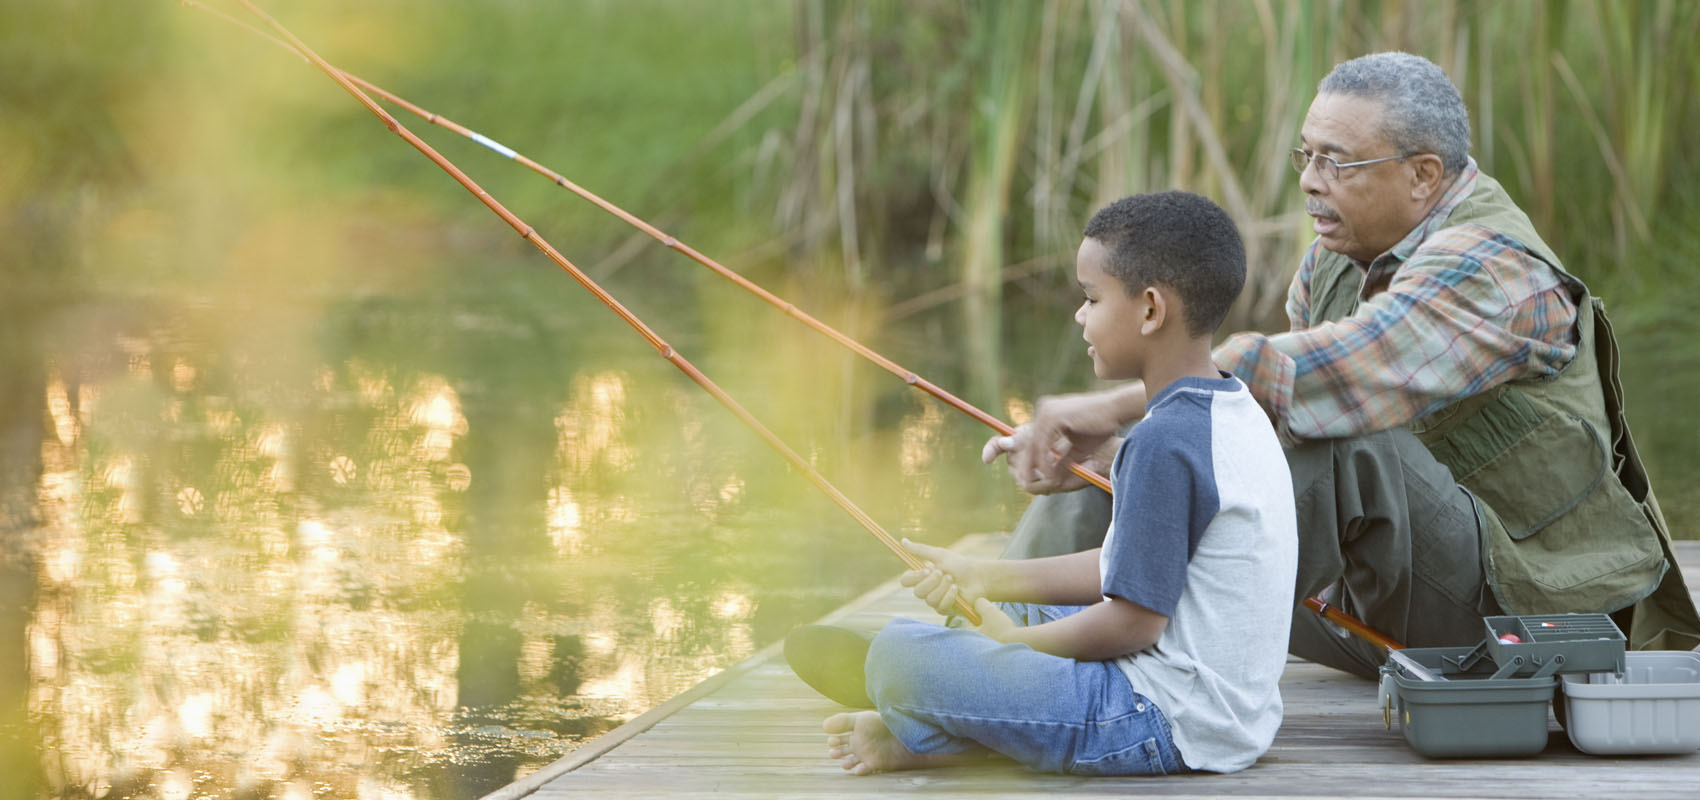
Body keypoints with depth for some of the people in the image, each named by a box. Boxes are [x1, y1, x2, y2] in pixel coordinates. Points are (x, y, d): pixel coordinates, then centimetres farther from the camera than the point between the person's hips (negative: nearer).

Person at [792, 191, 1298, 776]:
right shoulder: (1238, 415, 11)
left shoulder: (1164, 442, -22)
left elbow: (1134, 619, -21)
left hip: (1170, 725, -11)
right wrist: (986, 578, 14)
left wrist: (1018, 639, -4)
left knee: (900, 653, -20)